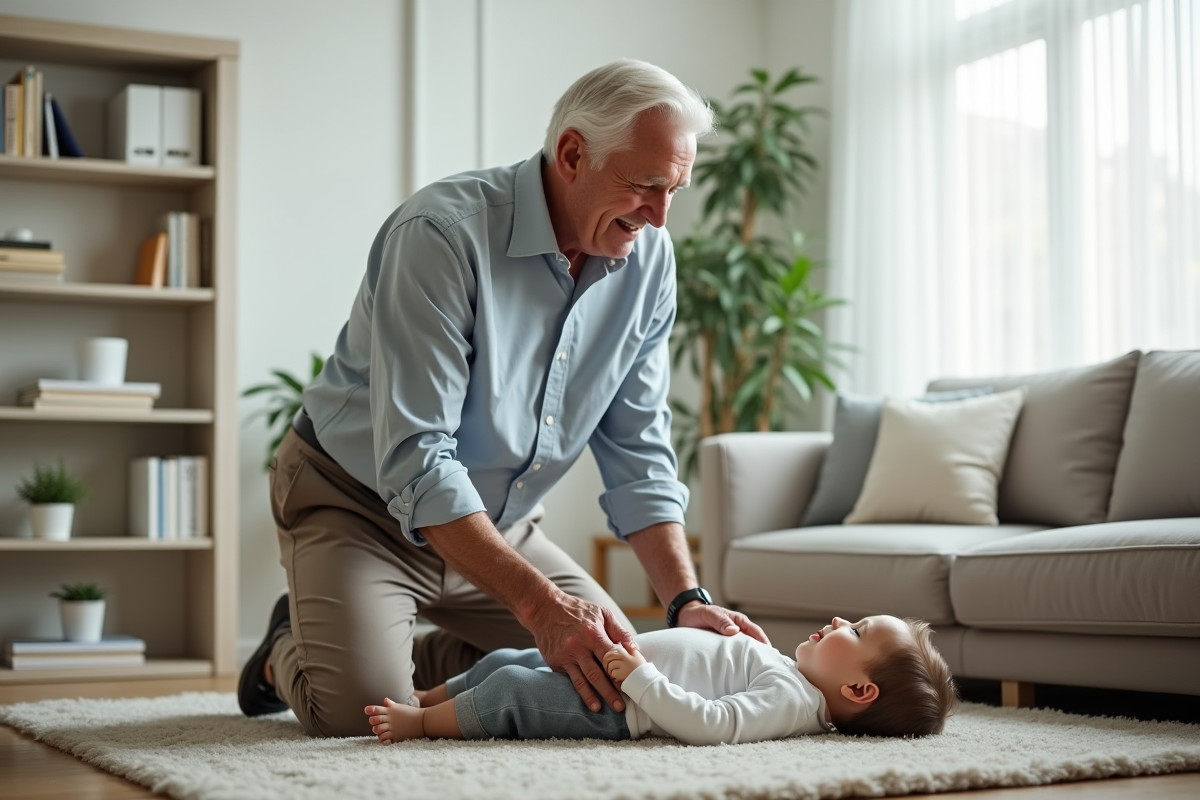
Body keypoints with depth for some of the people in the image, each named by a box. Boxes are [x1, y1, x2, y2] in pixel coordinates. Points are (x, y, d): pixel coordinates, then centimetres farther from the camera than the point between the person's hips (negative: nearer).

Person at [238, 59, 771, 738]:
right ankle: (290, 652, 10)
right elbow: (415, 465, -33)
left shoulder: (648, 256, -7)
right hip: (362, 504, -6)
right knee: (363, 708, -26)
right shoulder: (442, 233, -28)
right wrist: (541, 605, -40)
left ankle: (416, 656, 16)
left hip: (499, 521, 7)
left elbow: (637, 452, -3)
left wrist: (688, 600, -16)